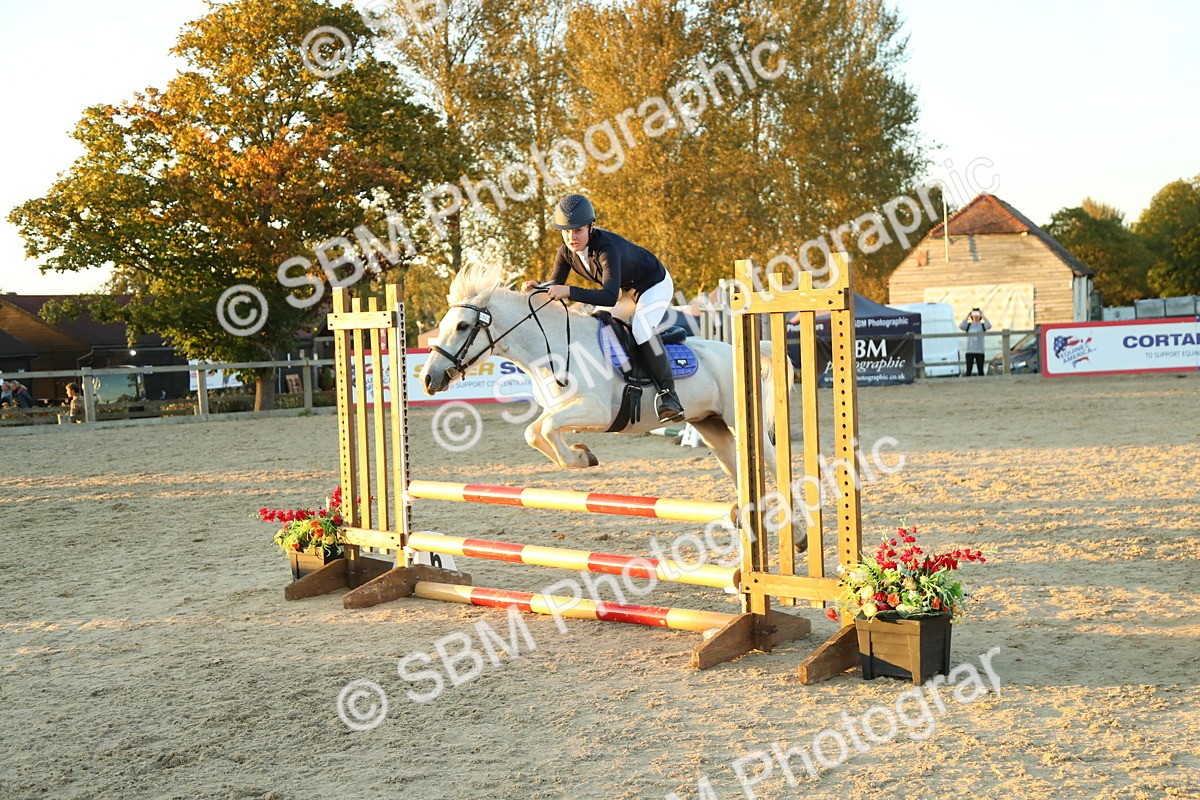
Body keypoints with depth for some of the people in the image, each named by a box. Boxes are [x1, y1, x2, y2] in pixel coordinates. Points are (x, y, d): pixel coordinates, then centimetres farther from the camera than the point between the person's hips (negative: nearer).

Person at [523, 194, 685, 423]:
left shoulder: (607, 248, -40)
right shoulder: (567, 251, -17)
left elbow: (609, 296, -51)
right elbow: (554, 287, -10)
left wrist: (569, 292, -61)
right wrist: (537, 288, -32)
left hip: (654, 285, -9)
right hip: (624, 288, 9)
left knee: (642, 328, -31)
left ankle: (668, 393, -23)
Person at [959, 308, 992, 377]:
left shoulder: (982, 325, 4)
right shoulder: (968, 325, 6)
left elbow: (989, 326, -18)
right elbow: (960, 326, -15)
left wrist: (983, 317, -19)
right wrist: (967, 317, -18)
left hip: (980, 351, 0)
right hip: (969, 351, 0)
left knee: (980, 370, 3)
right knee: (968, 370, -1)